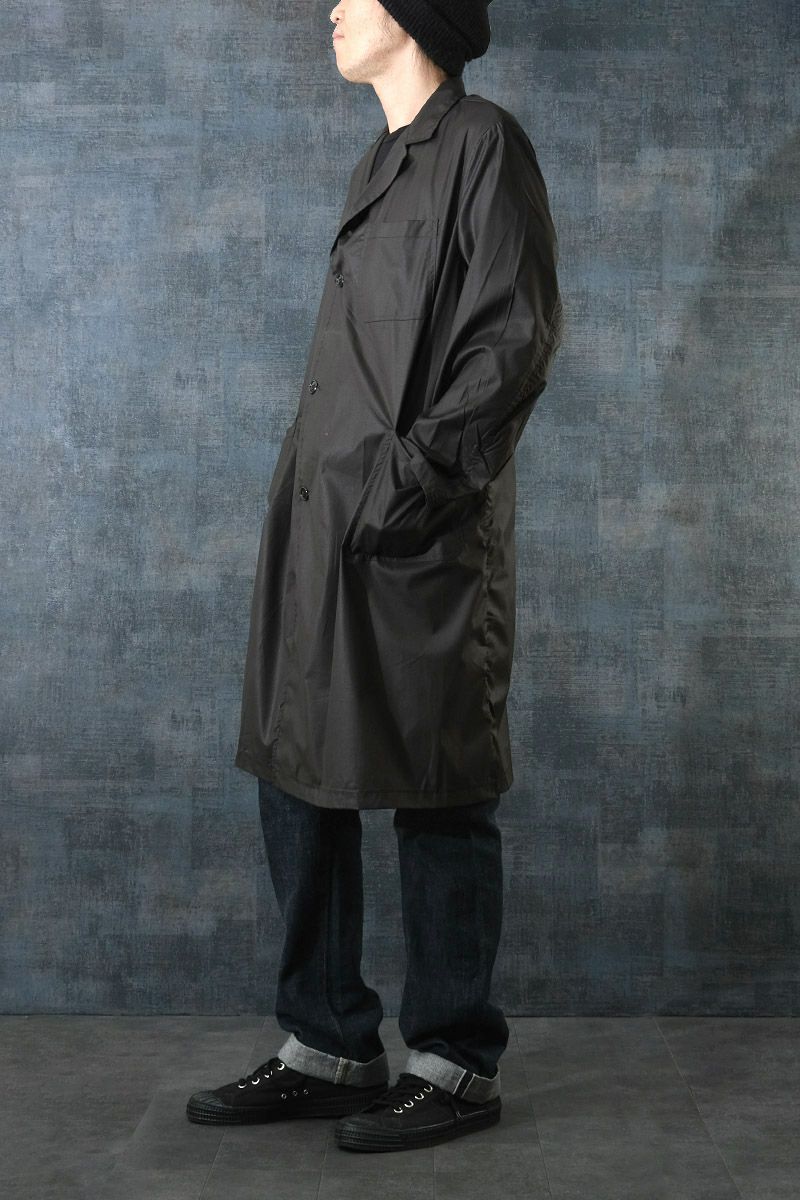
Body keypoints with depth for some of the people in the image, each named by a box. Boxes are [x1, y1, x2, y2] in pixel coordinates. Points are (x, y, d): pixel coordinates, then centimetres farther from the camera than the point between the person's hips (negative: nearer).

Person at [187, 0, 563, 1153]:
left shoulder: (482, 143, -4)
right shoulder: (382, 164, 21)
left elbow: (518, 336, -13)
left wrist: (416, 472, -18)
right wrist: (316, 490, 17)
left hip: (421, 540, -9)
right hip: (325, 528, 9)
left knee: (436, 797, -1)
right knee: (298, 776, 10)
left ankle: (457, 1064, 11)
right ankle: (329, 1046, 20)